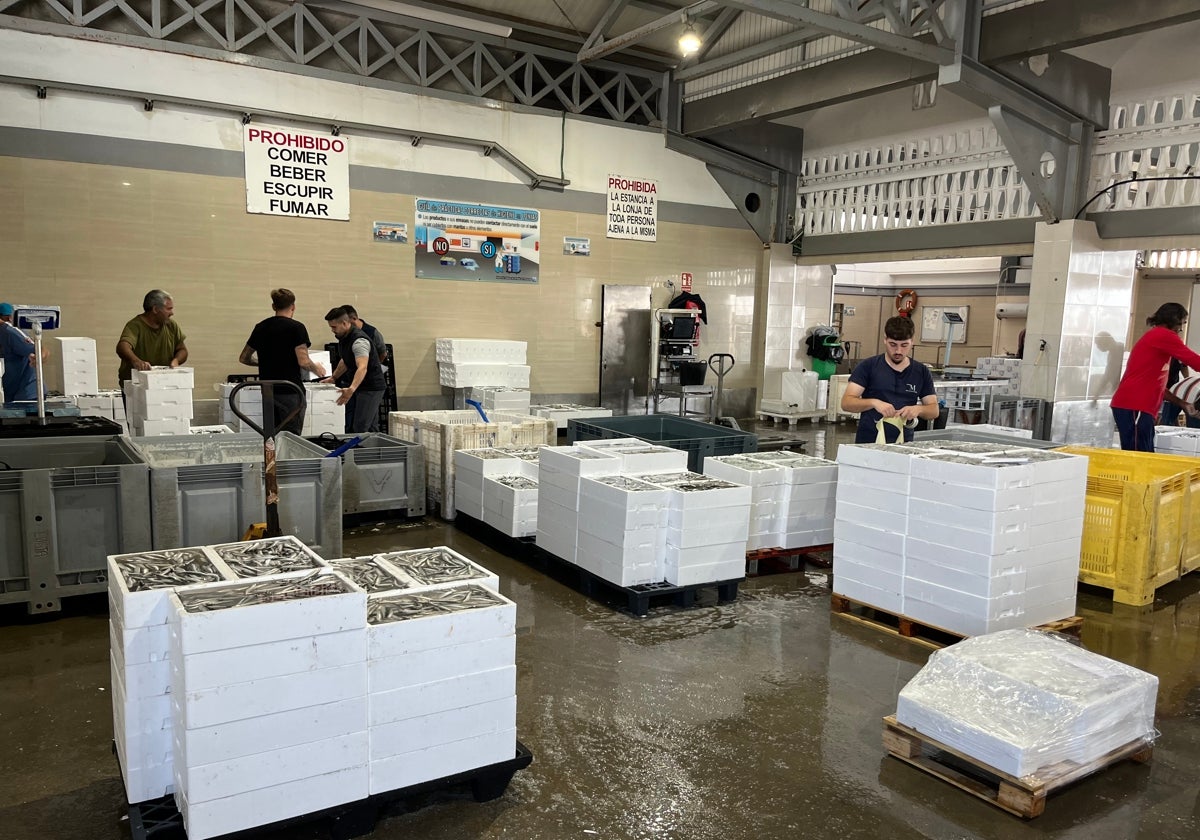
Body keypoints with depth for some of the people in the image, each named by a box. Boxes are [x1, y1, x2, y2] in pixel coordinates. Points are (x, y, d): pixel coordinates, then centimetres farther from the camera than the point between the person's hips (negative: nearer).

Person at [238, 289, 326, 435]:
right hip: (291, 392, -5)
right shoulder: (296, 327, -9)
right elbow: (303, 362, -17)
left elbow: (244, 358, 15)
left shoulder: (260, 327, 8)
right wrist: (316, 368, 3)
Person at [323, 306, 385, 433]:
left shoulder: (359, 340, -24)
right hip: (357, 387, 10)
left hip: (371, 387, -10)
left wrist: (351, 389, -52)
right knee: (349, 427, 7)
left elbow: (362, 368, -39)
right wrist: (333, 378, 26)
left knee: (361, 429, -14)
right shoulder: (343, 338, 7)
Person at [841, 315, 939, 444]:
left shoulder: (922, 372, 9)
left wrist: (918, 409, -11)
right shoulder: (867, 367, 0)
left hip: (903, 445, 3)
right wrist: (874, 402, -23)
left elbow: (934, 410, 10)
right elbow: (846, 402, -7)